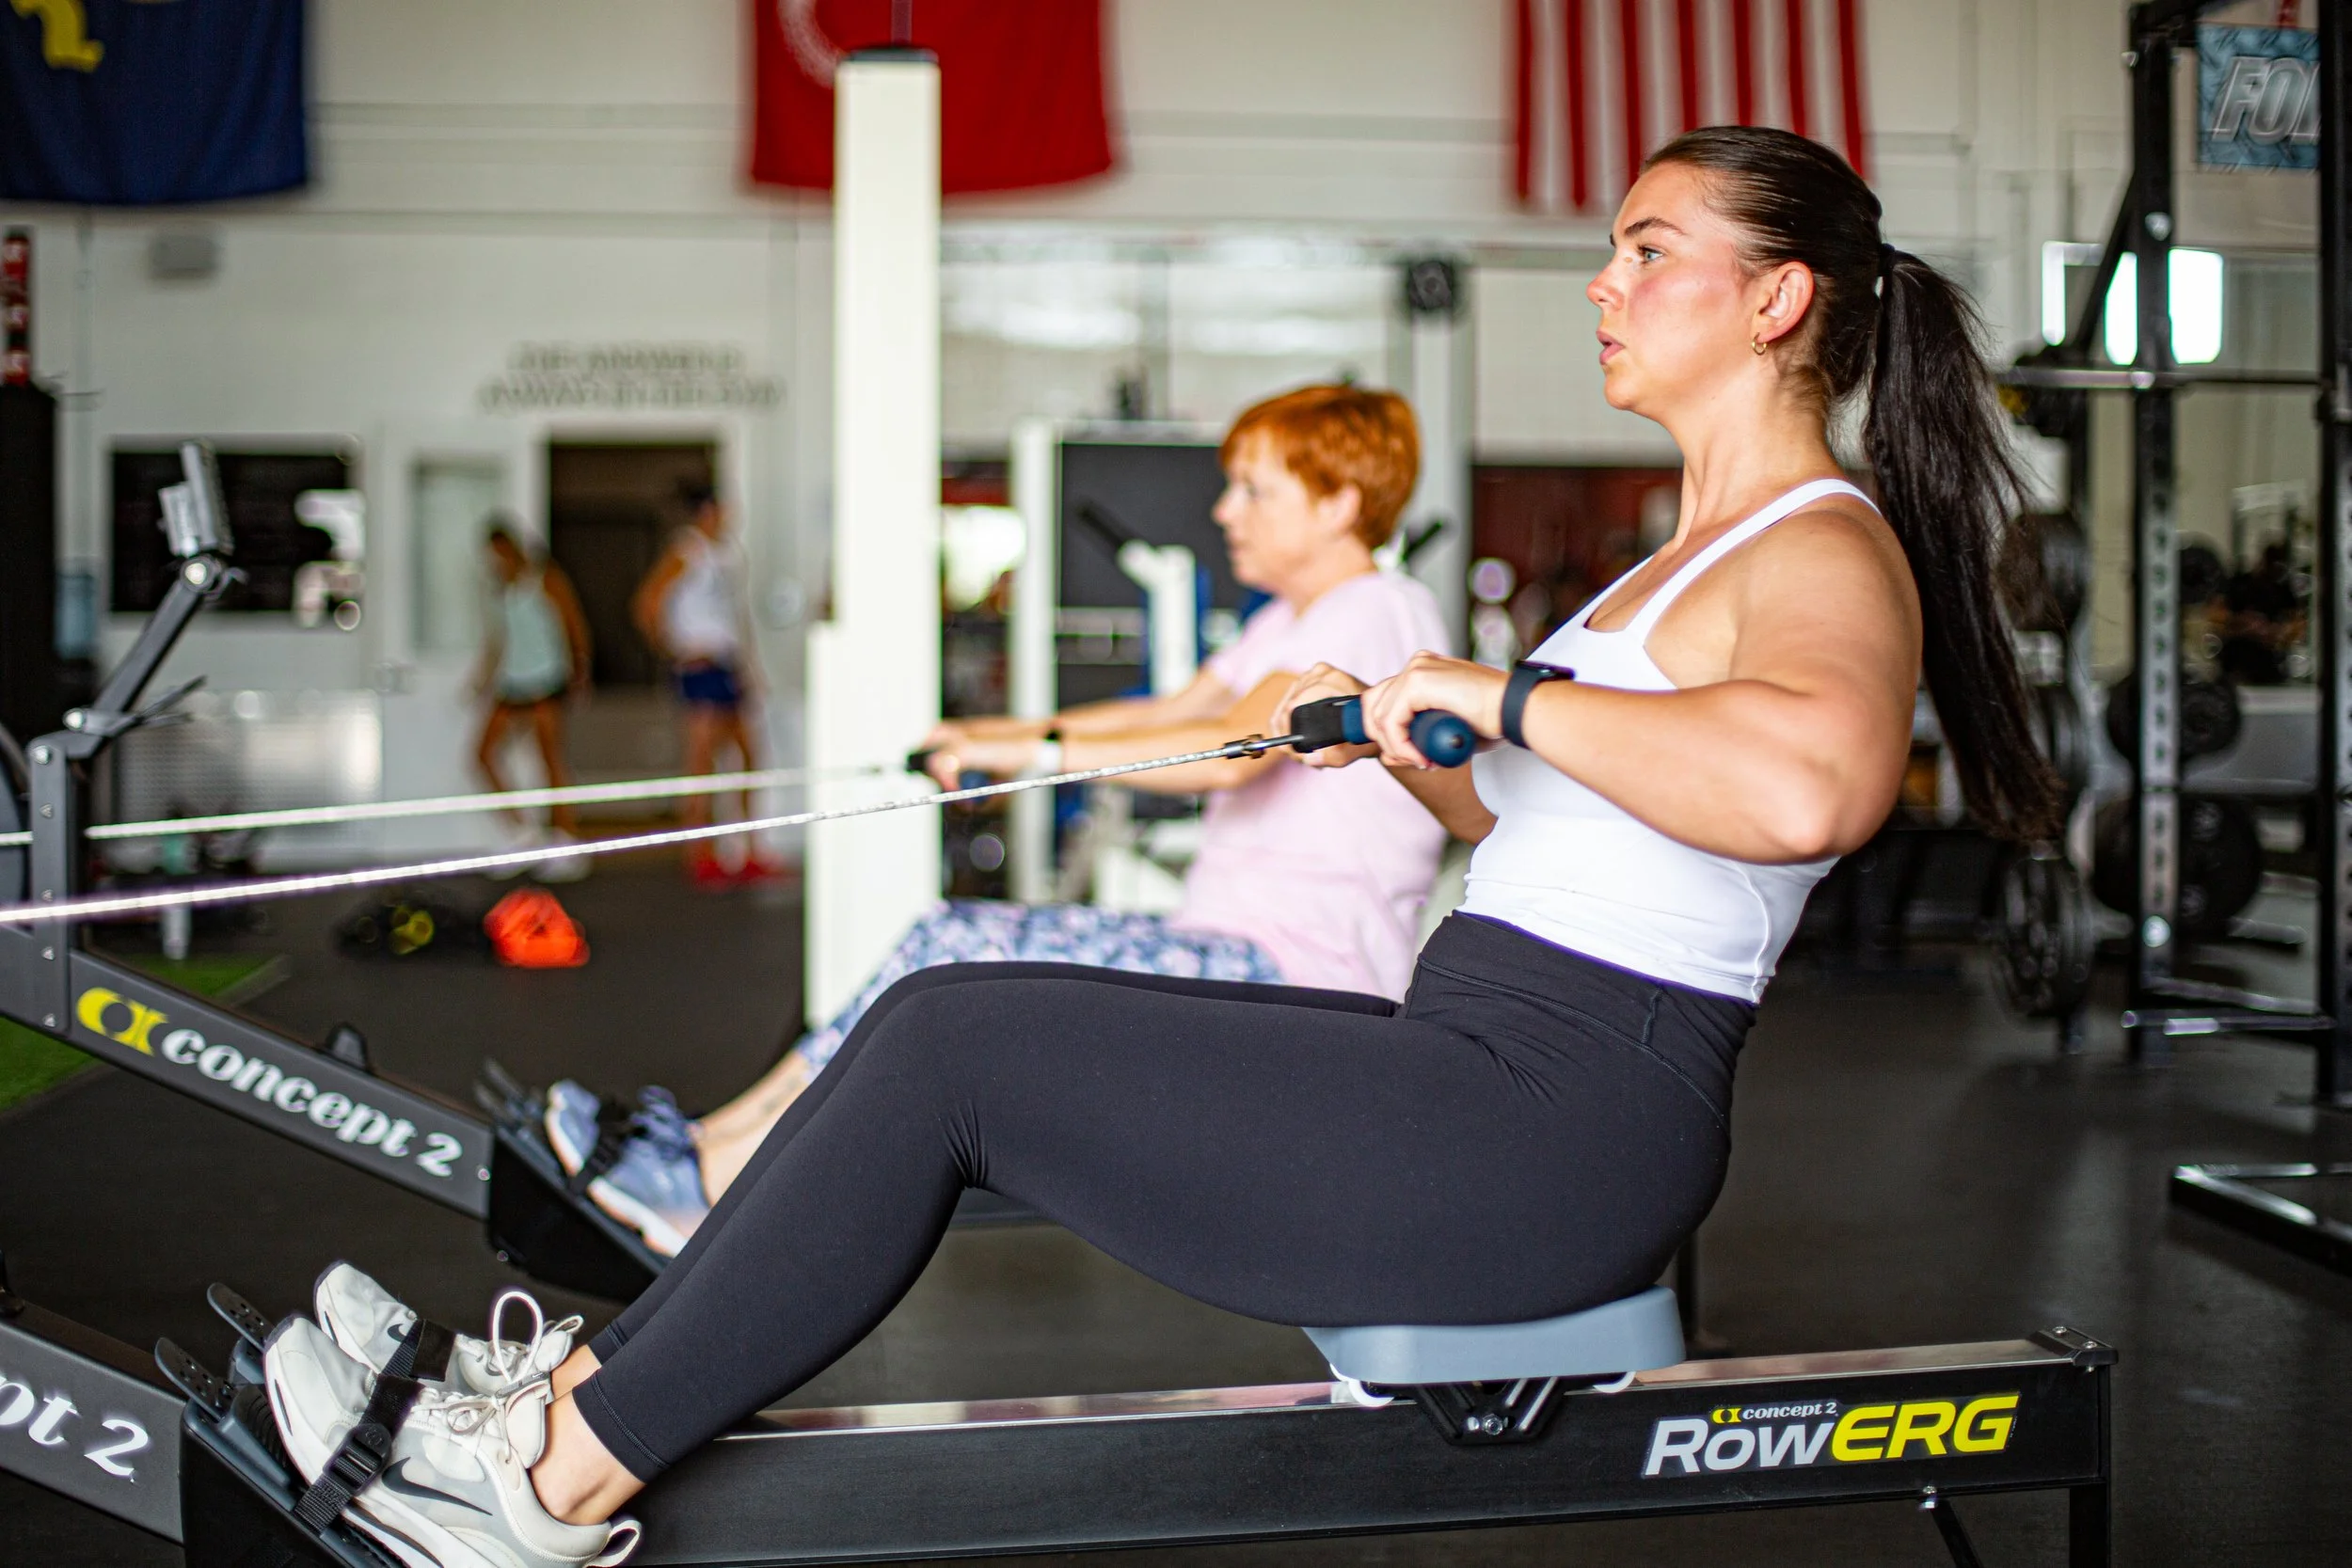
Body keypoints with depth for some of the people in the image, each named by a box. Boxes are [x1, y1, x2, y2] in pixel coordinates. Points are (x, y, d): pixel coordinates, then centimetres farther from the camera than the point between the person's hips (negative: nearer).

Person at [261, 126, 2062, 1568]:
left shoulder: (1826, 553, -12)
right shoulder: (1705, 542, 20)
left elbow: (1811, 781, -37)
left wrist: (1506, 694, -27)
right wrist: (1403, 740, 17)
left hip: (1556, 1130, -10)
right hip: (1490, 1064, 10)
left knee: (952, 1047, -12)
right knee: (957, 1019, 3)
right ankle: (584, 1391, 6)